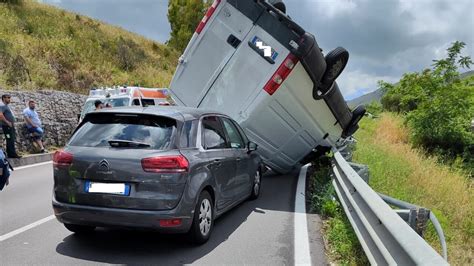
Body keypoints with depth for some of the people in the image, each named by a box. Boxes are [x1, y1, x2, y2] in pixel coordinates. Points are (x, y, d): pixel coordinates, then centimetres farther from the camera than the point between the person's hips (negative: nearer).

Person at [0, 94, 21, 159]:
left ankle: (11, 154, 18)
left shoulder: (6, 106, 20)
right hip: (7, 126, -10)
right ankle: (12, 154, -5)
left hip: (11, 126, 10)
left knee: (11, 140, 13)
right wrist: (7, 122, -22)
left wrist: (12, 123, 18)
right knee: (10, 141, -8)